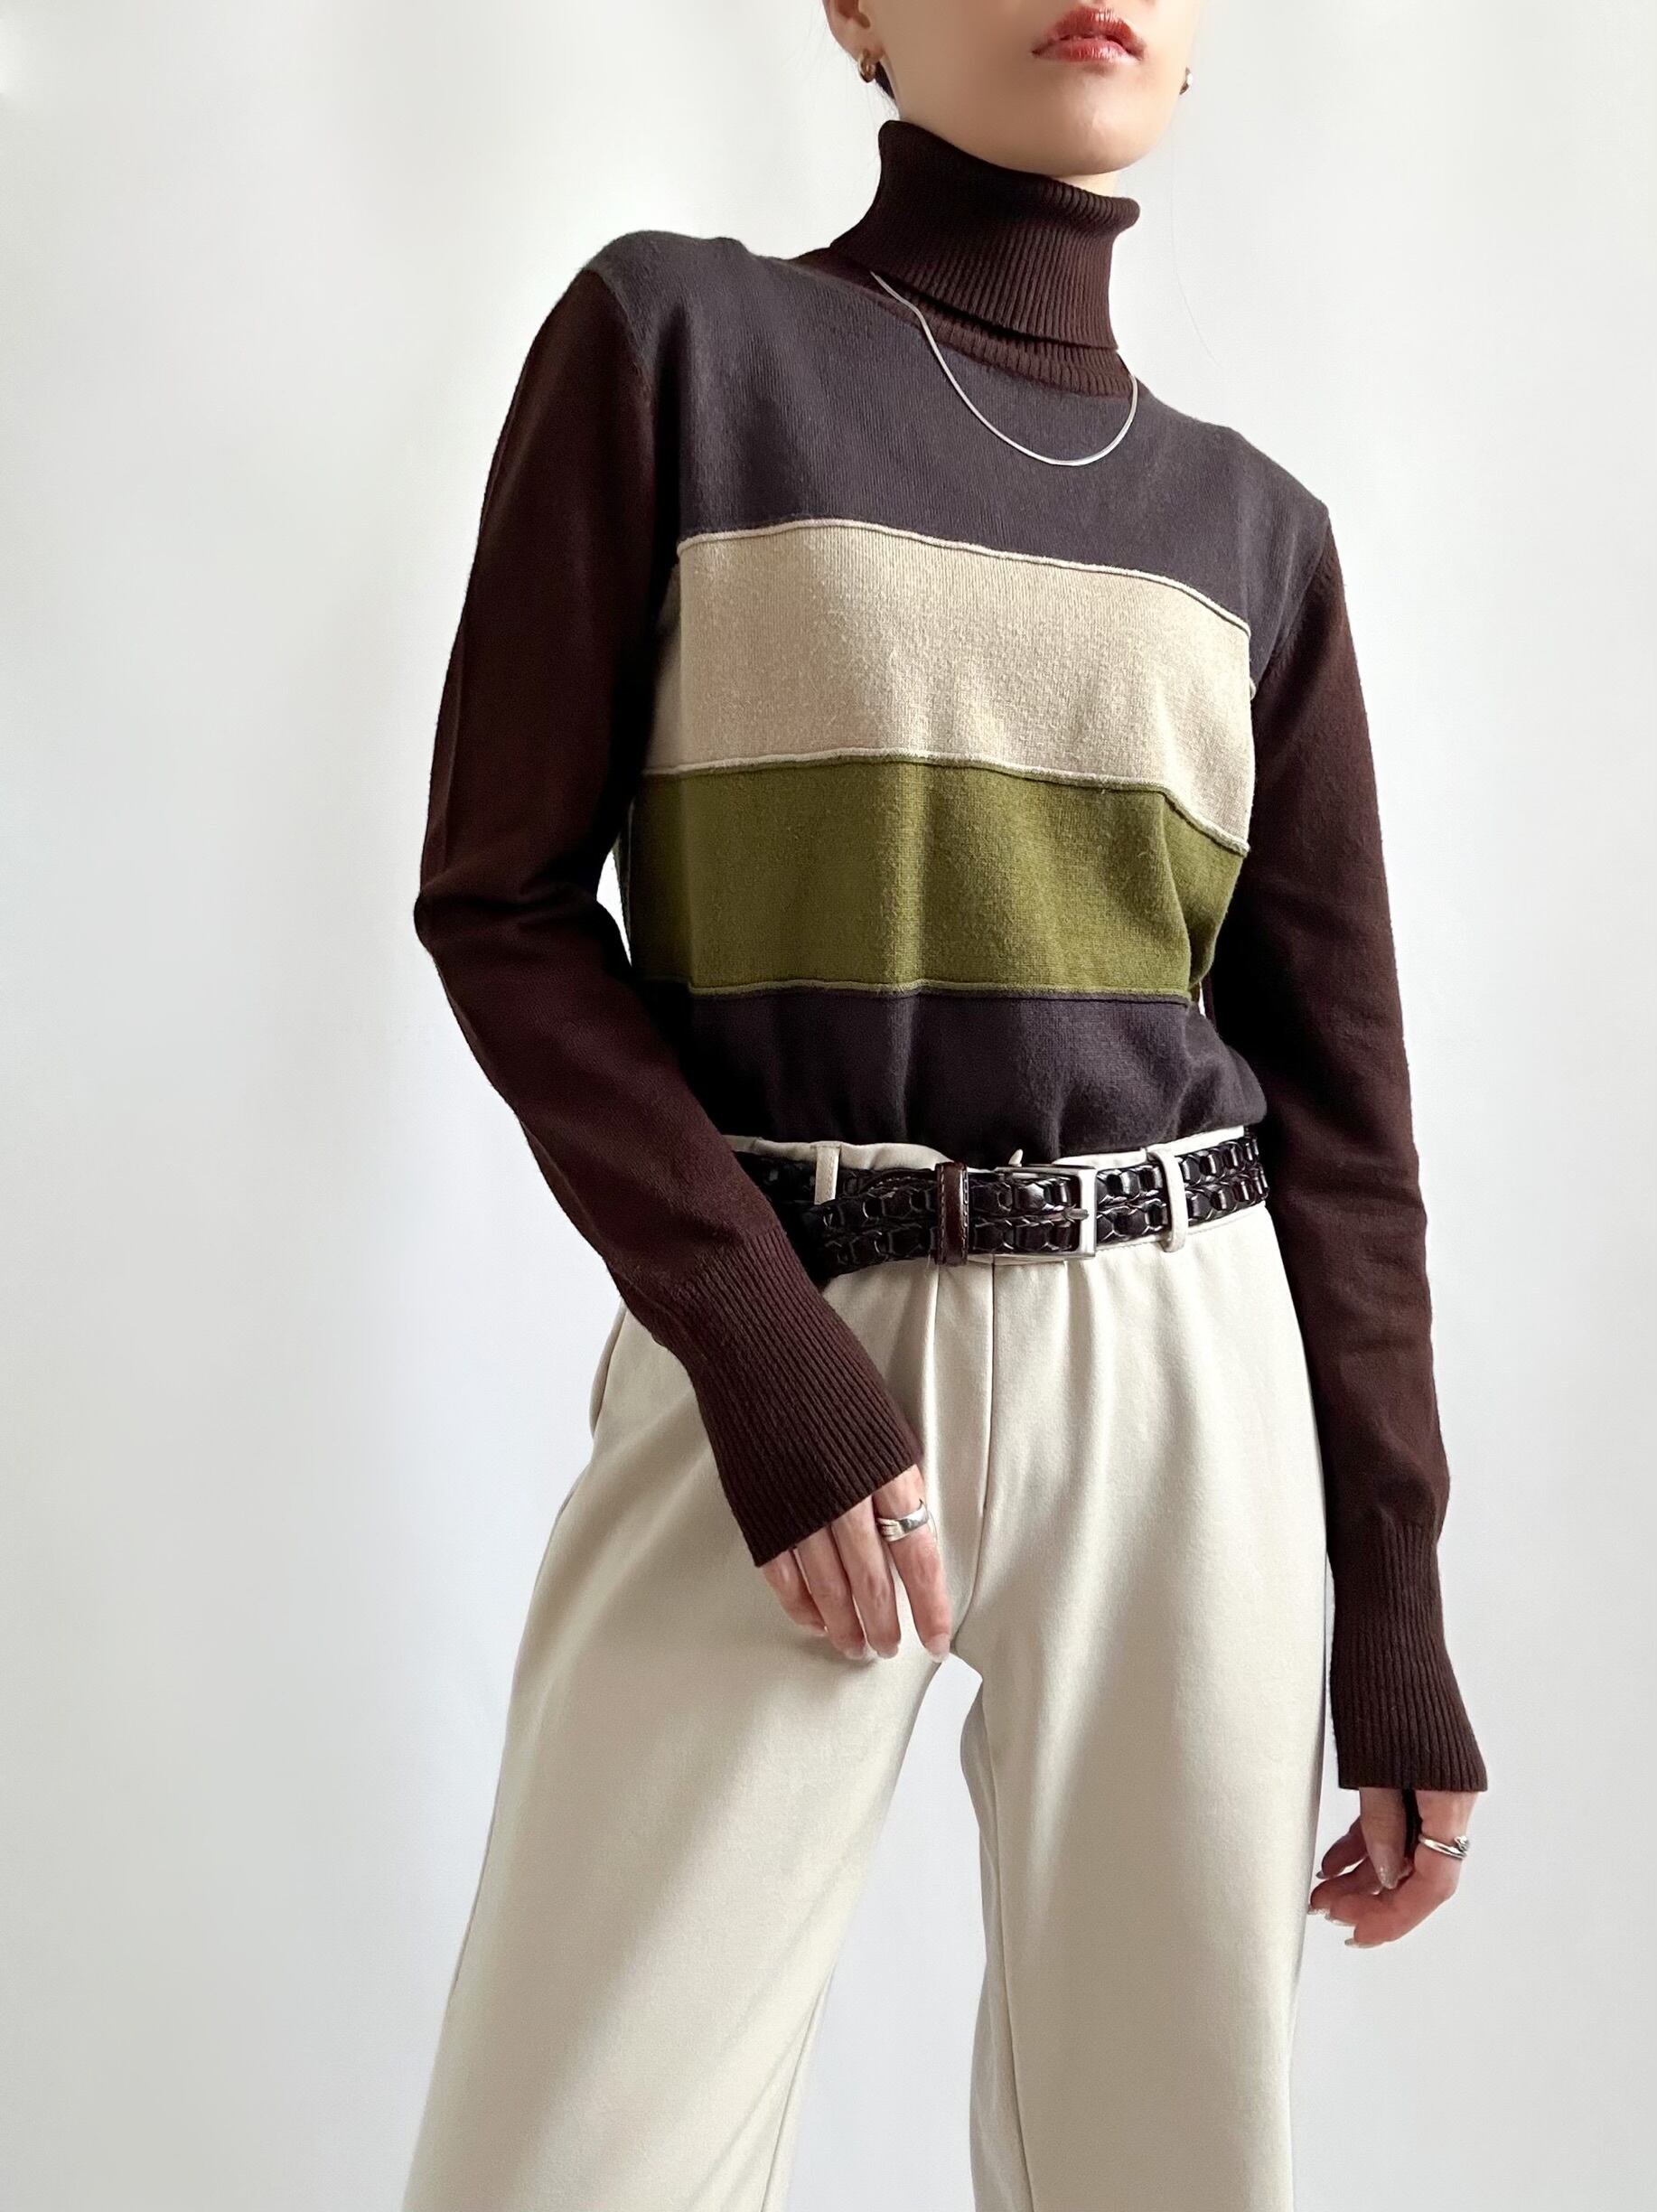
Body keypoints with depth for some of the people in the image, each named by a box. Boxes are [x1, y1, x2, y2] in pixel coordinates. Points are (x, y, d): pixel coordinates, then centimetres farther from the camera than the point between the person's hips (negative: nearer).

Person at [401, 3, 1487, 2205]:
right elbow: (503, 893, -3)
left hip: (1180, 1377, 3)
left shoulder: (1256, 530, 10)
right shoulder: (671, 333, 1)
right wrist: (767, 1358, -14)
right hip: (774, 1354, -2)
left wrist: (1396, 1618, 5)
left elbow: (1336, 1081, 8)